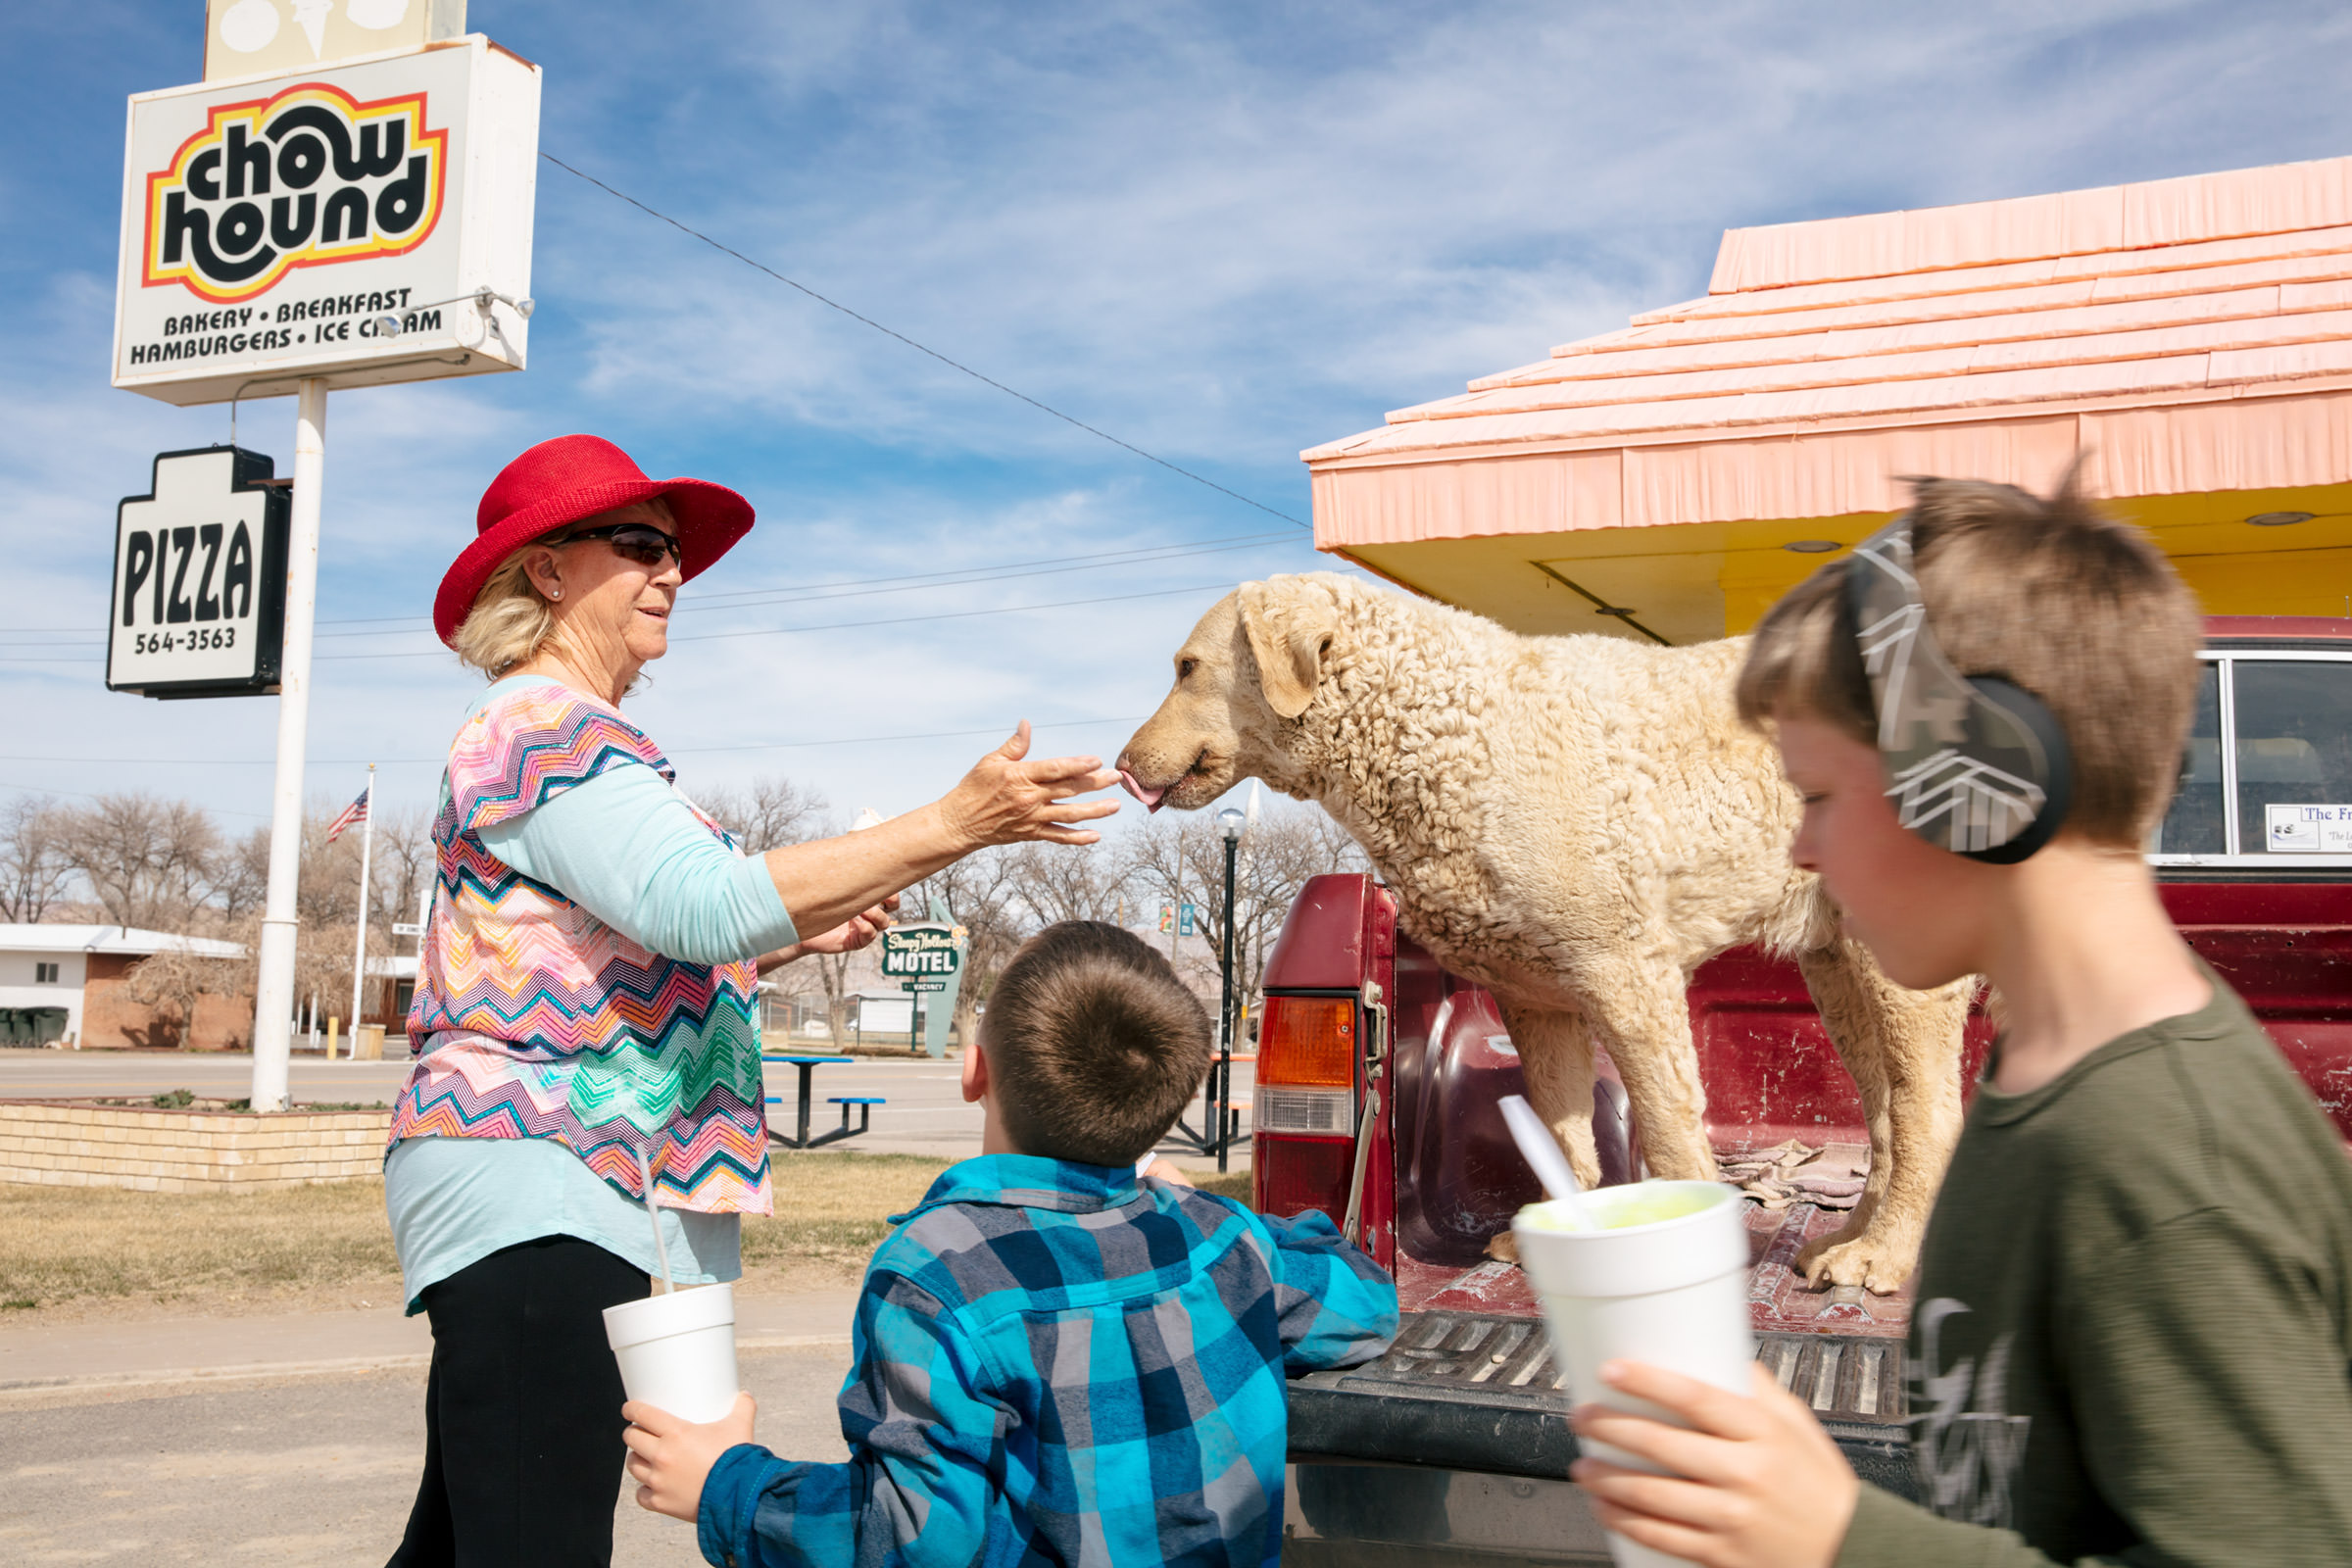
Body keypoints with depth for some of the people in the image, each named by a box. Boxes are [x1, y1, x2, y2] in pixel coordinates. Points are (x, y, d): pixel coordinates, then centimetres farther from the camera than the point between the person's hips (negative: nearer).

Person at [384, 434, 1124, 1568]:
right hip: (537, 1185, -11)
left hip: (538, 1185, 11)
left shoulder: (570, 735, 23)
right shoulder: (546, 730, -10)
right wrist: (955, 825, -25)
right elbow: (704, 902, -24)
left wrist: (791, 939, 13)